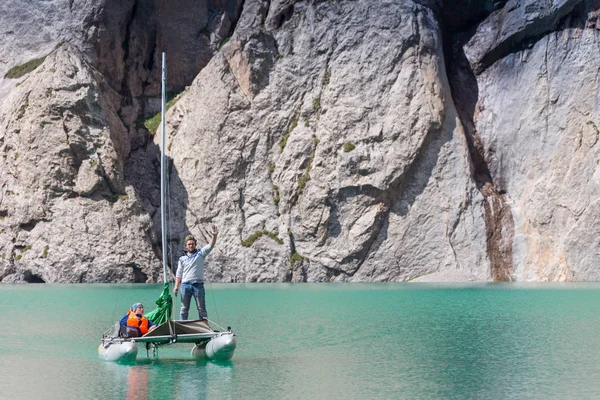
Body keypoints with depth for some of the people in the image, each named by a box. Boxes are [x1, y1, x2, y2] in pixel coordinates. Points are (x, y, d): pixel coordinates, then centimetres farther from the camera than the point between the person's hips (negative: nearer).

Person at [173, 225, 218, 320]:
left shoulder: (201, 253, 9)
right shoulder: (182, 259, 15)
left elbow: (210, 245, -6)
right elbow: (179, 274, 13)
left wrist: (214, 236, -24)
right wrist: (176, 286, 2)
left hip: (198, 284, -2)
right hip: (185, 285, 2)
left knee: (201, 308, -1)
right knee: (184, 308, 5)